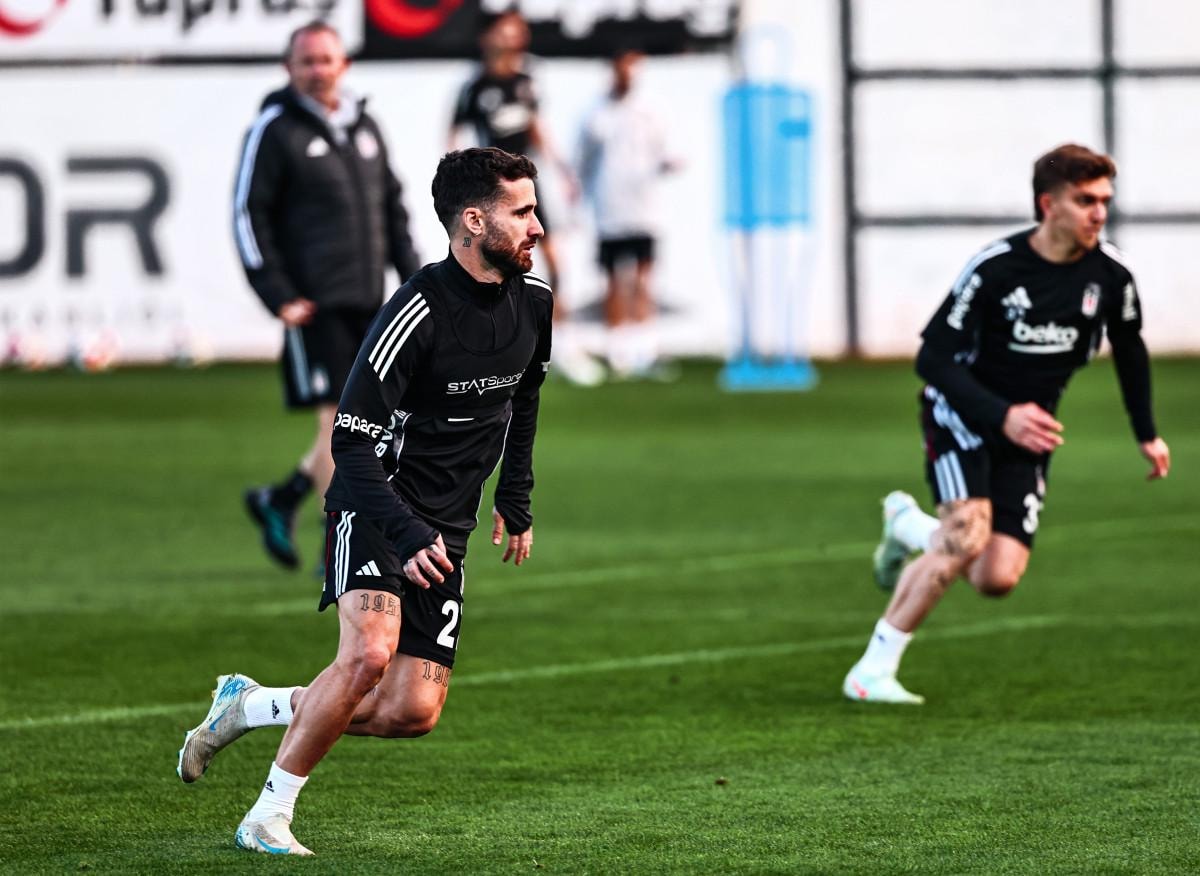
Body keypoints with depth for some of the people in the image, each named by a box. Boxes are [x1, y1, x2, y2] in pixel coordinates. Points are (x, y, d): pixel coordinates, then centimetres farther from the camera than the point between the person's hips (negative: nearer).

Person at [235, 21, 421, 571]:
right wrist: (278, 298, -12)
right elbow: (248, 216, -6)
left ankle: (280, 500, 24)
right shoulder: (275, 130, -4)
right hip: (315, 302, -7)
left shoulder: (364, 127, 15)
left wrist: (413, 276, 12)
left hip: (368, 299, 7)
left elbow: (392, 206, 22)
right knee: (337, 419, -9)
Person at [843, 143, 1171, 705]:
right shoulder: (994, 268, -22)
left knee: (998, 578, -9)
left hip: (1030, 429, 5)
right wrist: (1003, 416, -31)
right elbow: (934, 358, -20)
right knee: (968, 535, -27)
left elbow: (1129, 348, 13)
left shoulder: (1110, 272, -8)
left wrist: (1147, 433, 17)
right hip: (962, 413, -5)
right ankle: (873, 671, -15)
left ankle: (908, 525, 25)